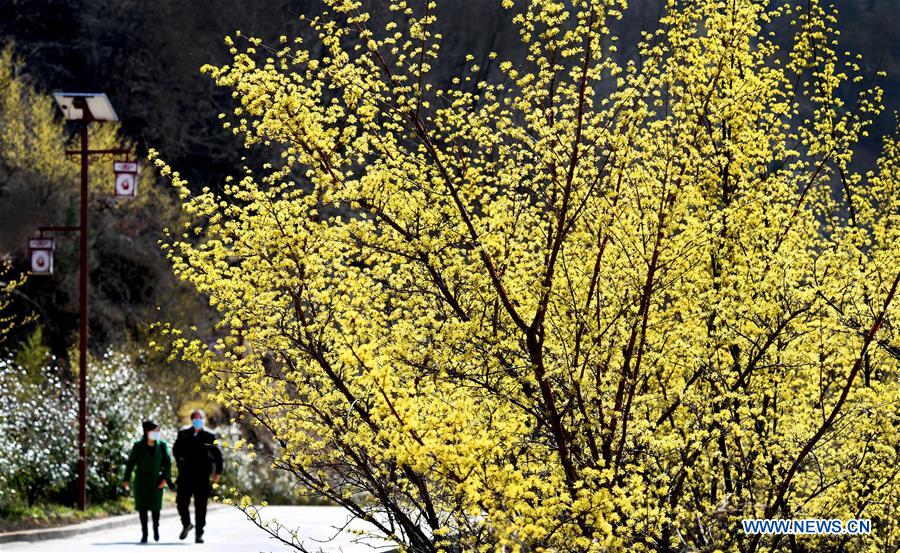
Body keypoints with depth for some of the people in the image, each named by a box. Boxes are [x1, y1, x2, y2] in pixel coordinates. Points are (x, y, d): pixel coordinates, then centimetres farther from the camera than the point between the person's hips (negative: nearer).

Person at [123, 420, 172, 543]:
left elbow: (167, 463, 3)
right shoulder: (138, 446, -3)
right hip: (141, 481, -1)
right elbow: (130, 463, 1)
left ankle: (156, 528, 25)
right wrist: (127, 479, -1)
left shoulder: (162, 445, 1)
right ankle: (144, 534, 6)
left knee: (155, 507, -1)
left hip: (156, 481, 1)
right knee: (142, 507, -1)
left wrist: (165, 478, -8)